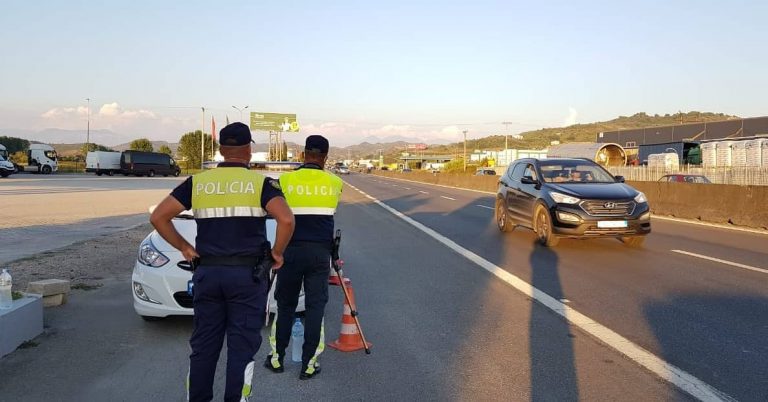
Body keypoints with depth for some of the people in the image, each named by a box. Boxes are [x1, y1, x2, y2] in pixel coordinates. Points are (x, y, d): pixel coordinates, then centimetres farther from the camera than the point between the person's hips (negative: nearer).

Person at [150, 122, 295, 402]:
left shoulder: (198, 182, 5)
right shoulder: (261, 183, -5)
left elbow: (159, 217, 2)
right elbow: (286, 220, -20)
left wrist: (184, 248, 8)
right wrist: (278, 252, -6)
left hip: (207, 272, 3)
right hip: (247, 274, -3)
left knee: (203, 345, 14)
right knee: (242, 345, 5)